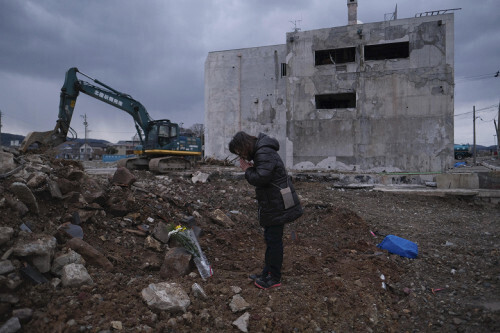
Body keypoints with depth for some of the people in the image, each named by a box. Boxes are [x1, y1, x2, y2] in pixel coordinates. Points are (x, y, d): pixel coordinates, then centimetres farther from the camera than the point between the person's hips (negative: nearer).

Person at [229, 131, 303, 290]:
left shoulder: (264, 153, -21)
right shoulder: (260, 151, 13)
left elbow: (261, 178, -30)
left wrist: (247, 170, -14)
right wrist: (251, 168, -1)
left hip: (277, 205, -11)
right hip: (273, 204, 11)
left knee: (274, 240, 0)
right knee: (270, 238, 18)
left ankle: (274, 278, 14)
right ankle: (267, 273, 32)